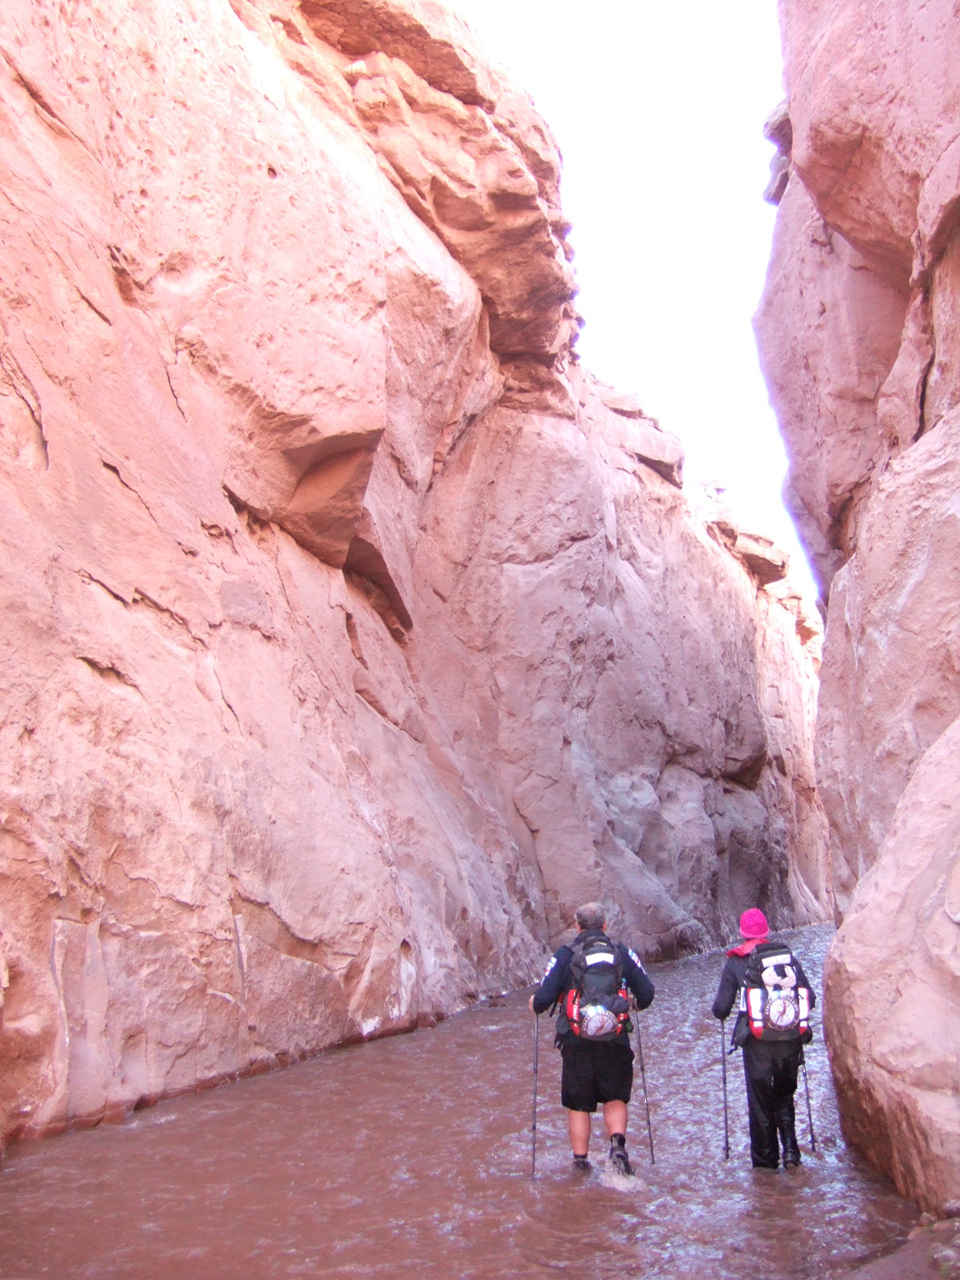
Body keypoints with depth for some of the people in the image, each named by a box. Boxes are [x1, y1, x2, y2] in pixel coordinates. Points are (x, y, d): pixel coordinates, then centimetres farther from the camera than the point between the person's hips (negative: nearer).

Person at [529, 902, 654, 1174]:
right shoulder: (624, 953, 3)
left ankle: (580, 1160, 16)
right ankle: (617, 1143, -6)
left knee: (579, 1104, 14)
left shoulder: (564, 956, -3)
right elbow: (646, 993, 3)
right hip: (615, 1040, 1)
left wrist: (534, 1004, 15)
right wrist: (635, 1004, 26)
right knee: (615, 1098, 17)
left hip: (576, 1042, -1)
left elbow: (543, 999, -8)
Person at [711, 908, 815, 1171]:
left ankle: (765, 1159, 18)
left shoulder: (735, 962, 2)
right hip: (790, 1040, 3)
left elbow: (721, 1008, -1)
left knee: (760, 1102, 11)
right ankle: (790, 1149, 6)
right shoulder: (788, 956, 8)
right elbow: (810, 998, 8)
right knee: (784, 1097, 21)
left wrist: (721, 1012, 22)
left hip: (757, 1042, -2)